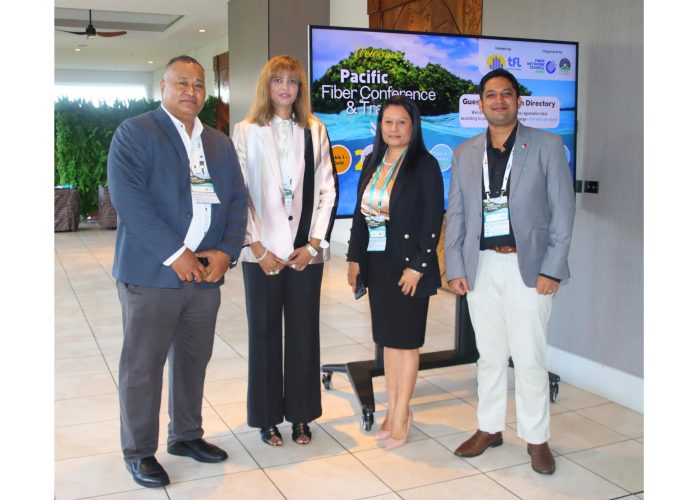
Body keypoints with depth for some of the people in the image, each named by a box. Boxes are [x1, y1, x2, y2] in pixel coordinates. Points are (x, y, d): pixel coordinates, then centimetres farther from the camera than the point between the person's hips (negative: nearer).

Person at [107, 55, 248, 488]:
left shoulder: (220, 142, 16)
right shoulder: (134, 133, -2)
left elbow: (237, 200, 10)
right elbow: (129, 198, -14)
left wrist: (226, 251, -7)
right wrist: (175, 255, -18)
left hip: (206, 273, 6)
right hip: (151, 272, -5)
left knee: (195, 359, 15)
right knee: (143, 365, 4)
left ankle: (186, 435, 33)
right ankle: (140, 452, 20)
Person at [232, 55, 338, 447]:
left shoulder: (315, 131, 8)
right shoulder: (247, 132, 3)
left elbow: (328, 190, 4)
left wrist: (313, 244, -5)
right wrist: (258, 248, -9)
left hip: (306, 250, 2)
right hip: (263, 252, -1)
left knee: (304, 332, 7)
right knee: (264, 333, 6)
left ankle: (301, 415, 20)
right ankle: (268, 417, 19)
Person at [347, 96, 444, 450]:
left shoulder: (424, 165, -7)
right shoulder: (373, 163, 11)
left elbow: (433, 220, -11)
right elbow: (359, 214, 13)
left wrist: (416, 266, -16)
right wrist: (355, 258, 8)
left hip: (407, 264, -6)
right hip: (376, 263, 6)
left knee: (405, 340, 2)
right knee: (387, 338, 12)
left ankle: (400, 416, 12)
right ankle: (394, 409, 23)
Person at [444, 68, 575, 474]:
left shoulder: (547, 146, 1)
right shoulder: (465, 153, 11)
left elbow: (563, 210, -2)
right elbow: (456, 214, 11)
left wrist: (552, 269, -8)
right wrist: (455, 268, 3)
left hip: (528, 266, -3)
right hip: (481, 267, 3)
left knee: (530, 357, 0)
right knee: (490, 354, 12)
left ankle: (537, 438, 16)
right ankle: (489, 429, 26)